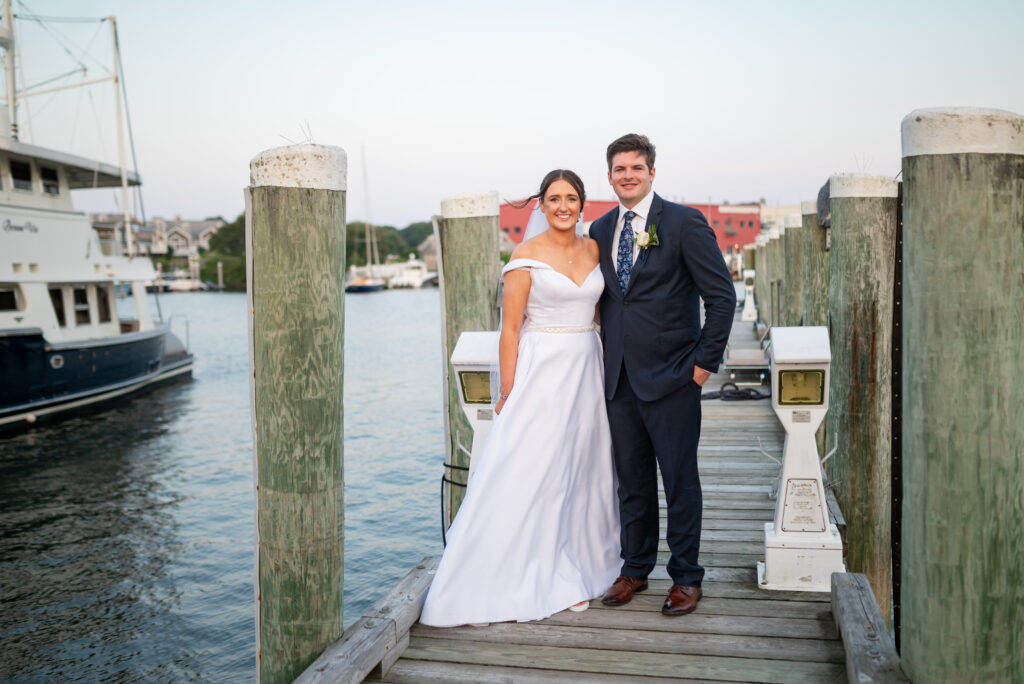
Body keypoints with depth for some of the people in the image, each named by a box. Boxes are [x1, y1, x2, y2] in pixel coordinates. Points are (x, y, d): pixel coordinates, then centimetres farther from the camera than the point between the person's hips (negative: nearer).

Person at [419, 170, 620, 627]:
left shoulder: (595, 249, 10)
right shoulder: (526, 256, -6)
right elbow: (510, 329, -7)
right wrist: (509, 394, -12)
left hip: (586, 370, 6)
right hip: (541, 371, -5)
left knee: (580, 472, 11)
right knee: (531, 475, -3)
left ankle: (572, 574, 25)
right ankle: (526, 578, 9)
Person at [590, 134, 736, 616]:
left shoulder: (685, 223, -5)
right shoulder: (600, 230, 11)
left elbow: (722, 296, -6)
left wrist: (705, 362, -9)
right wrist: (608, 355, 11)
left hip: (671, 378, -5)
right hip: (619, 378, 5)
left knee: (680, 480, 5)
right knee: (632, 480, 14)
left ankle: (686, 577, 20)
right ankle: (635, 569, 28)